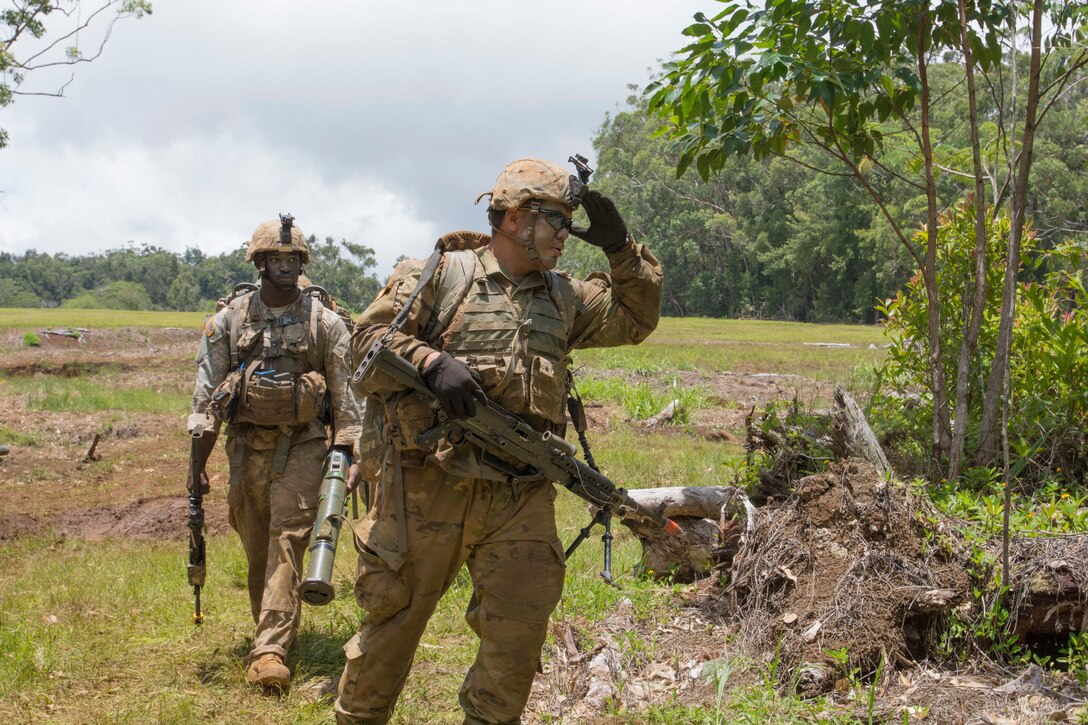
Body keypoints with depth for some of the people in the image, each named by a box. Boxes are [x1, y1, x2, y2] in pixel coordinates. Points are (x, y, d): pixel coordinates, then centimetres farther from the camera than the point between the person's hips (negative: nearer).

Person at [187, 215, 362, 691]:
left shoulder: (325, 322, -1)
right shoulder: (229, 320, 3)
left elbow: (346, 394, 1)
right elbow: (206, 395, 4)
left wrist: (347, 456, -4)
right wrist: (197, 462, -1)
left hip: (302, 446, -2)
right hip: (246, 445, 2)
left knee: (288, 540, -11)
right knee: (256, 547, 9)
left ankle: (269, 651, -14)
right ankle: (273, 628, 29)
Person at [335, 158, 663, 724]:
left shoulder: (563, 297, 16)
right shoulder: (441, 275, 0)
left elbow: (636, 319, 22)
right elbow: (369, 336, -5)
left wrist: (621, 249, 10)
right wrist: (430, 360, -22)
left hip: (521, 498, 4)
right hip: (431, 487, -4)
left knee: (521, 630, 0)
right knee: (394, 619, 7)